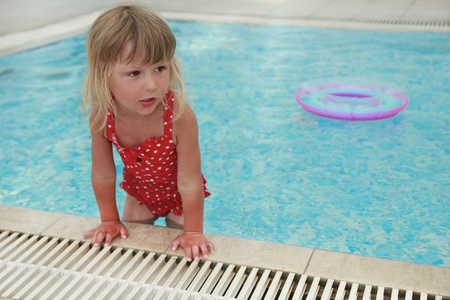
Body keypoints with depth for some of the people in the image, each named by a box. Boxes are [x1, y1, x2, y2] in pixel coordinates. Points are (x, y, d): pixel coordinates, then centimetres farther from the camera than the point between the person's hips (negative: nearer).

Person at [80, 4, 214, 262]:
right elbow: (103, 175, -14)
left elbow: (189, 183, -31)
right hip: (140, 192, 3)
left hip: (178, 194, -3)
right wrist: (110, 220, -4)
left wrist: (193, 232, -23)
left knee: (180, 254, 13)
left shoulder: (180, 115, -41)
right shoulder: (101, 114, -29)